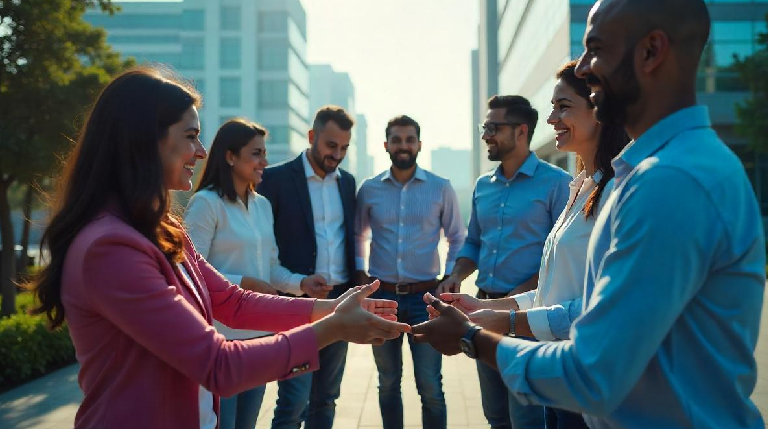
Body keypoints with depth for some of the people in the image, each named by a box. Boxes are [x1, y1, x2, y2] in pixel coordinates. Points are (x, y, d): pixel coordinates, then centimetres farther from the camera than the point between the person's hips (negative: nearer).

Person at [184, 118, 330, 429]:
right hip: (221, 333, -7)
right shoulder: (206, 203, -12)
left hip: (259, 331, 7)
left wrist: (301, 282, -3)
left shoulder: (262, 205, 10)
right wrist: (243, 284, -22)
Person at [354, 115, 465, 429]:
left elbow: (457, 239, 6)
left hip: (425, 297, -1)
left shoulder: (441, 188, -1)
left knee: (431, 387, 0)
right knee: (388, 383, 14)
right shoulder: (369, 189, 2)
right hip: (382, 296, 2)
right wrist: (360, 275, 3)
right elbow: (357, 236, 14)